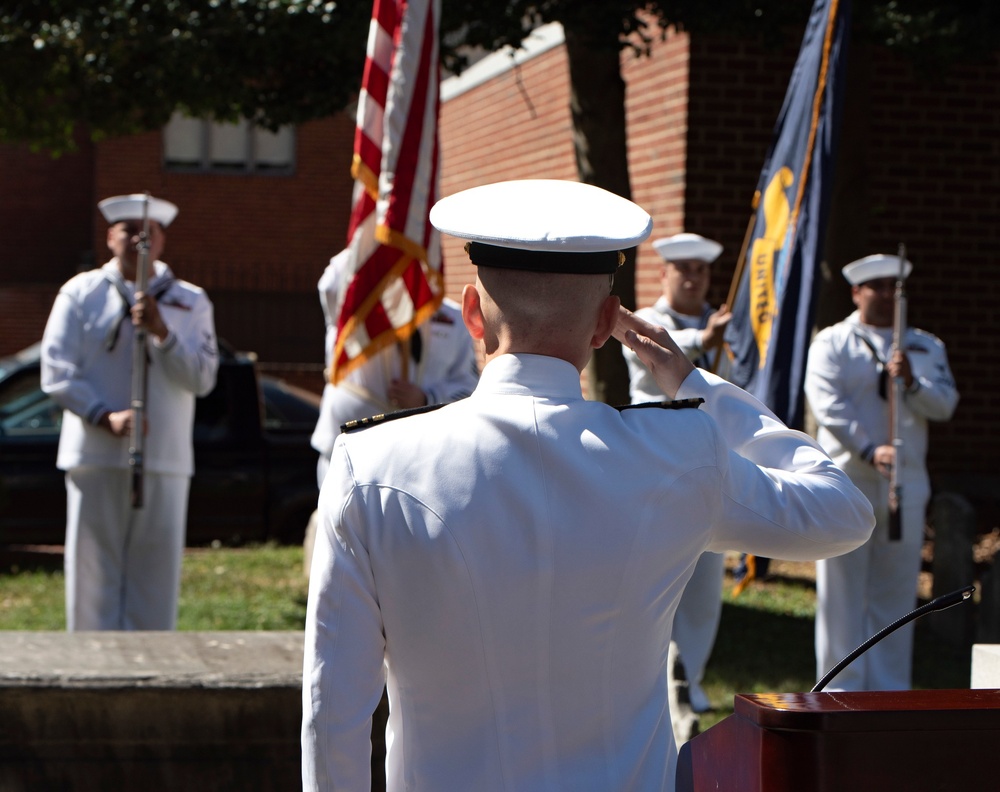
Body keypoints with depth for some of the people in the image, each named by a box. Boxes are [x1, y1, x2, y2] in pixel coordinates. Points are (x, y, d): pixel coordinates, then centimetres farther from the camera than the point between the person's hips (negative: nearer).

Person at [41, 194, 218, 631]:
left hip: (164, 463, 1)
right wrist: (106, 417, -16)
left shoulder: (191, 303, 12)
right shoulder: (80, 293, 7)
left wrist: (161, 331, -13)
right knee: (93, 578, -2)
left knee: (155, 580, 2)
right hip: (96, 459, -1)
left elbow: (201, 379, 1)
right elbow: (57, 373, -2)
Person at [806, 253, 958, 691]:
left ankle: (889, 691, 13)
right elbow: (828, 404, -11)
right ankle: (840, 688, 5)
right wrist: (870, 450, -23)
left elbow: (945, 405, 4)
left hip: (905, 486, 3)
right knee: (842, 590, -2)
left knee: (896, 592, 6)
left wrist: (913, 381, -16)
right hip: (846, 482, -3)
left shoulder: (925, 346, 16)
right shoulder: (832, 343, 4)